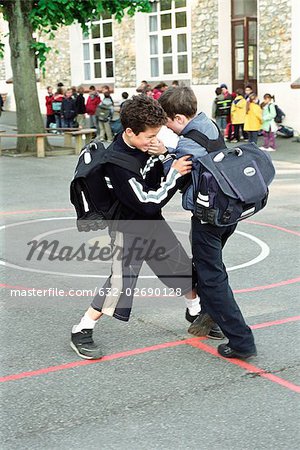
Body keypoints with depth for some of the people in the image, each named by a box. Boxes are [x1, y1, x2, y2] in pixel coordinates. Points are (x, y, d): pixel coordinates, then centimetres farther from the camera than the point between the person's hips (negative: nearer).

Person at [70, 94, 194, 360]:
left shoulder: (145, 144, -8)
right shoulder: (117, 161, -30)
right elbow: (148, 203, -29)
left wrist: (164, 154, -10)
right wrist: (175, 174, -25)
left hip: (153, 223, 8)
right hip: (129, 228, -7)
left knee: (183, 268, 14)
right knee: (121, 280, -15)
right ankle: (82, 332, 0)